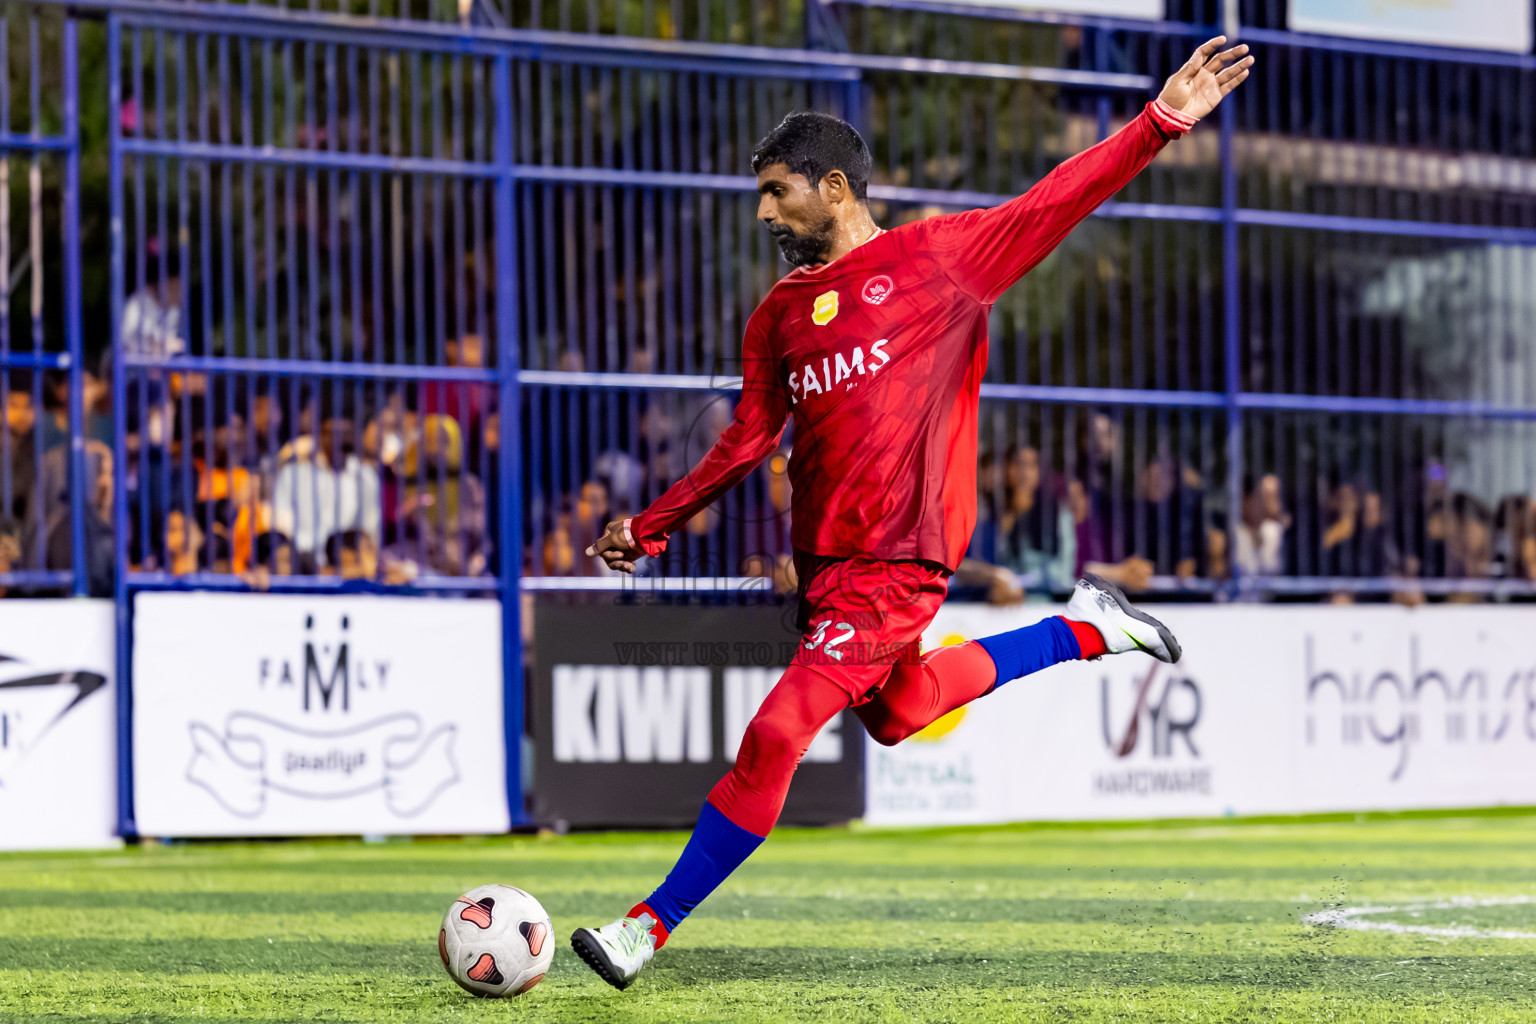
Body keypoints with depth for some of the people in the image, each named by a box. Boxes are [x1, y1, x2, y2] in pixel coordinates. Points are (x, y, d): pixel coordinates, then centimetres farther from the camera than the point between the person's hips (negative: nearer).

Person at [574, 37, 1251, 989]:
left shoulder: (935, 257, -2)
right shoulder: (779, 315, 13)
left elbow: (1057, 204, -2)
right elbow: (748, 441, 19)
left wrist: (1160, 121, -9)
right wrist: (650, 528, 15)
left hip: (898, 561, -7)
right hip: (824, 560, 8)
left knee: (775, 738, -13)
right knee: (896, 712, 21)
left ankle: (653, 926, -8)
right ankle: (1084, 631, 37)